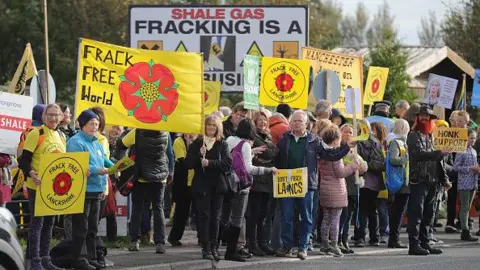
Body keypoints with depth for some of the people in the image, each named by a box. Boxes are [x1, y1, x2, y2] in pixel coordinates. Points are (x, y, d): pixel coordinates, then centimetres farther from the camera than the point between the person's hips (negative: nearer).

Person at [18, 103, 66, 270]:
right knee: (37, 222, -5)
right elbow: (24, 159, -12)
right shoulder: (36, 134, -9)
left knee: (49, 223, 12)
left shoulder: (61, 136, 11)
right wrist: (30, 173, -30)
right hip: (37, 186, -7)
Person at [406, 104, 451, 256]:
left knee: (428, 215, 9)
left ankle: (425, 243, 14)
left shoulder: (430, 137, 20)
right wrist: (439, 153, -26)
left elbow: (437, 160, 22)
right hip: (418, 181, -8)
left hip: (432, 182, 8)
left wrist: (444, 179, 17)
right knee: (416, 214, -9)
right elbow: (419, 154, -20)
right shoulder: (414, 136, -3)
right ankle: (414, 245, -10)